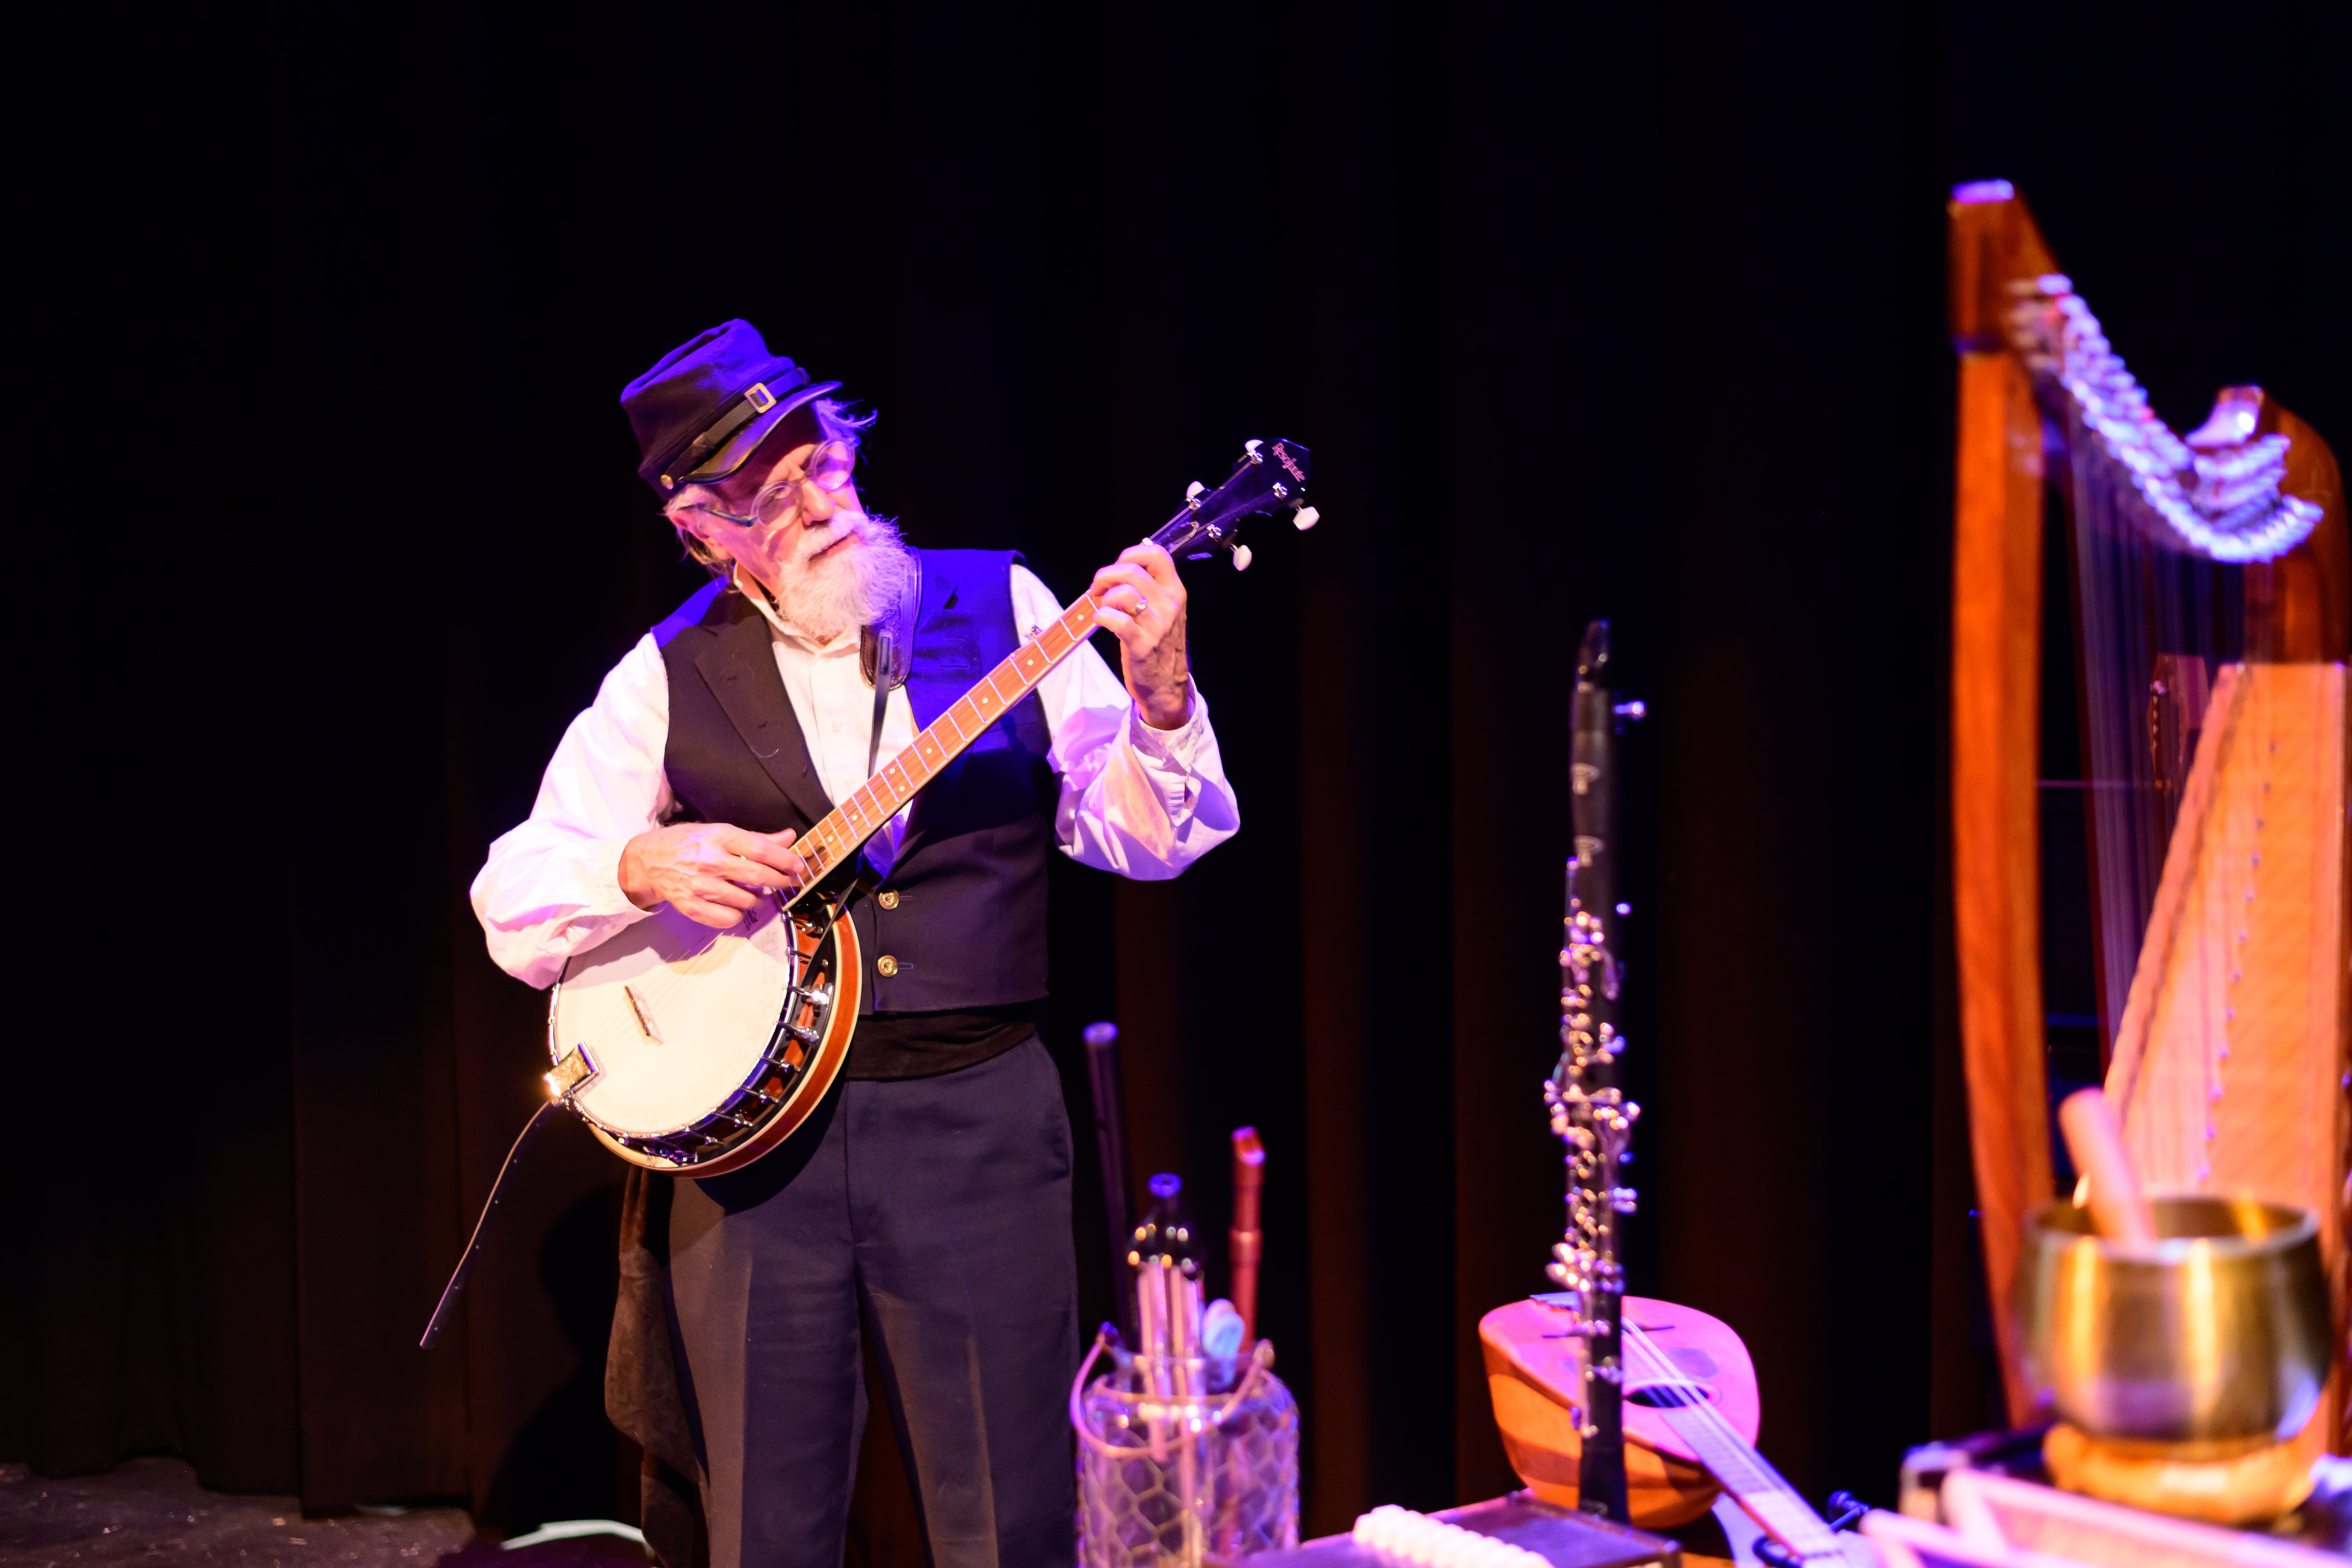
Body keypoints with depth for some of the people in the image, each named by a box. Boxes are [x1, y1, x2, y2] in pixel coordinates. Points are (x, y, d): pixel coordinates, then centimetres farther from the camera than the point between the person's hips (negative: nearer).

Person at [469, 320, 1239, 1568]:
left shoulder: (997, 608, 3)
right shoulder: (671, 678, 4)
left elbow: (1144, 837, 1)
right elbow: (512, 900, 4)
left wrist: (1158, 692, -17)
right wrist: (643, 867, -15)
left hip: (979, 1122, 0)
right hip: (755, 1124, 1)